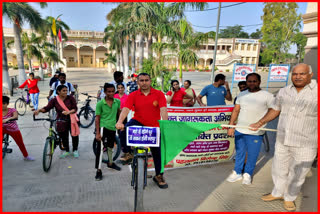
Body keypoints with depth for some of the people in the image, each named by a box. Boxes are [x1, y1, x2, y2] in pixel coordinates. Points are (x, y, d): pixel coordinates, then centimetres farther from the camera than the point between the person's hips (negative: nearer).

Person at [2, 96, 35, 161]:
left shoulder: (12, 110, -14)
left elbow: (15, 116, -35)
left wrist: (7, 119, -53)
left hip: (13, 129, -2)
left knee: (21, 143, 6)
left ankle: (26, 156, 24)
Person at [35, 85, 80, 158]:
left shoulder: (70, 98, -7)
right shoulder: (54, 100, -4)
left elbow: (75, 108, -13)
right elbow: (47, 108, -10)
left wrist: (68, 112, -31)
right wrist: (39, 110, -30)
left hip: (71, 120, -1)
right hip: (61, 121, 1)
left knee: (74, 135, 6)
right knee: (63, 136, 10)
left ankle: (75, 150, 29)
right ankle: (67, 151, 33)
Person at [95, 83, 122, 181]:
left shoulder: (117, 101, -1)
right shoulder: (100, 103, -12)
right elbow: (97, 118, -10)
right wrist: (97, 133, -14)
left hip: (112, 128, 5)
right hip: (103, 127, -5)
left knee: (110, 146, 22)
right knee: (100, 148, -11)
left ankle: (110, 163, 44)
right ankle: (98, 170, -1)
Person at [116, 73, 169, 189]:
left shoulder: (159, 94, -7)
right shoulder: (133, 95, -5)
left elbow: (163, 110, -19)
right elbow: (125, 109, -18)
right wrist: (120, 122, -37)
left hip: (154, 127, 0)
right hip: (138, 122, 0)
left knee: (157, 152, 7)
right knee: (124, 133, -30)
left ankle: (159, 176, 30)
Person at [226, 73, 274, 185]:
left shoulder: (267, 96, -5)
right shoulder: (241, 94, 8)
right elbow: (236, 110, 9)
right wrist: (231, 126, 4)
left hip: (255, 133, -3)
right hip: (239, 130, 3)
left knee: (252, 154, 10)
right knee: (239, 153, 15)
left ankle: (248, 174, 31)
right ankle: (237, 172, 32)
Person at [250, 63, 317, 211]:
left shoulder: (315, 91, -10)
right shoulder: (284, 91, 5)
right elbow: (275, 110, 15)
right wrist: (260, 123, 6)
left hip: (305, 145, -4)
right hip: (282, 141, 4)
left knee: (297, 174, 12)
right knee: (279, 170, 19)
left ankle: (289, 197, 37)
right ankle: (278, 192, 42)